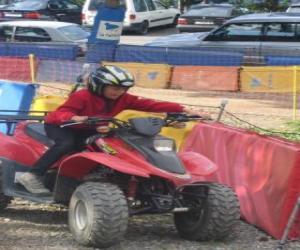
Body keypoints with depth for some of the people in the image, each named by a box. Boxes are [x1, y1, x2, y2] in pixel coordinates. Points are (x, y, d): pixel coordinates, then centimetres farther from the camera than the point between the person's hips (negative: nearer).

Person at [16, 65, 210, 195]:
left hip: (87, 131, 6)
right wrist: (74, 118, -59)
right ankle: (33, 176, -34)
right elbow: (61, 112, -34)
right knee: (66, 144, -37)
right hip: (59, 125, -6)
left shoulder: (123, 99, -11)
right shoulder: (82, 97, -26)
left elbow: (150, 105, -18)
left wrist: (183, 110, -28)